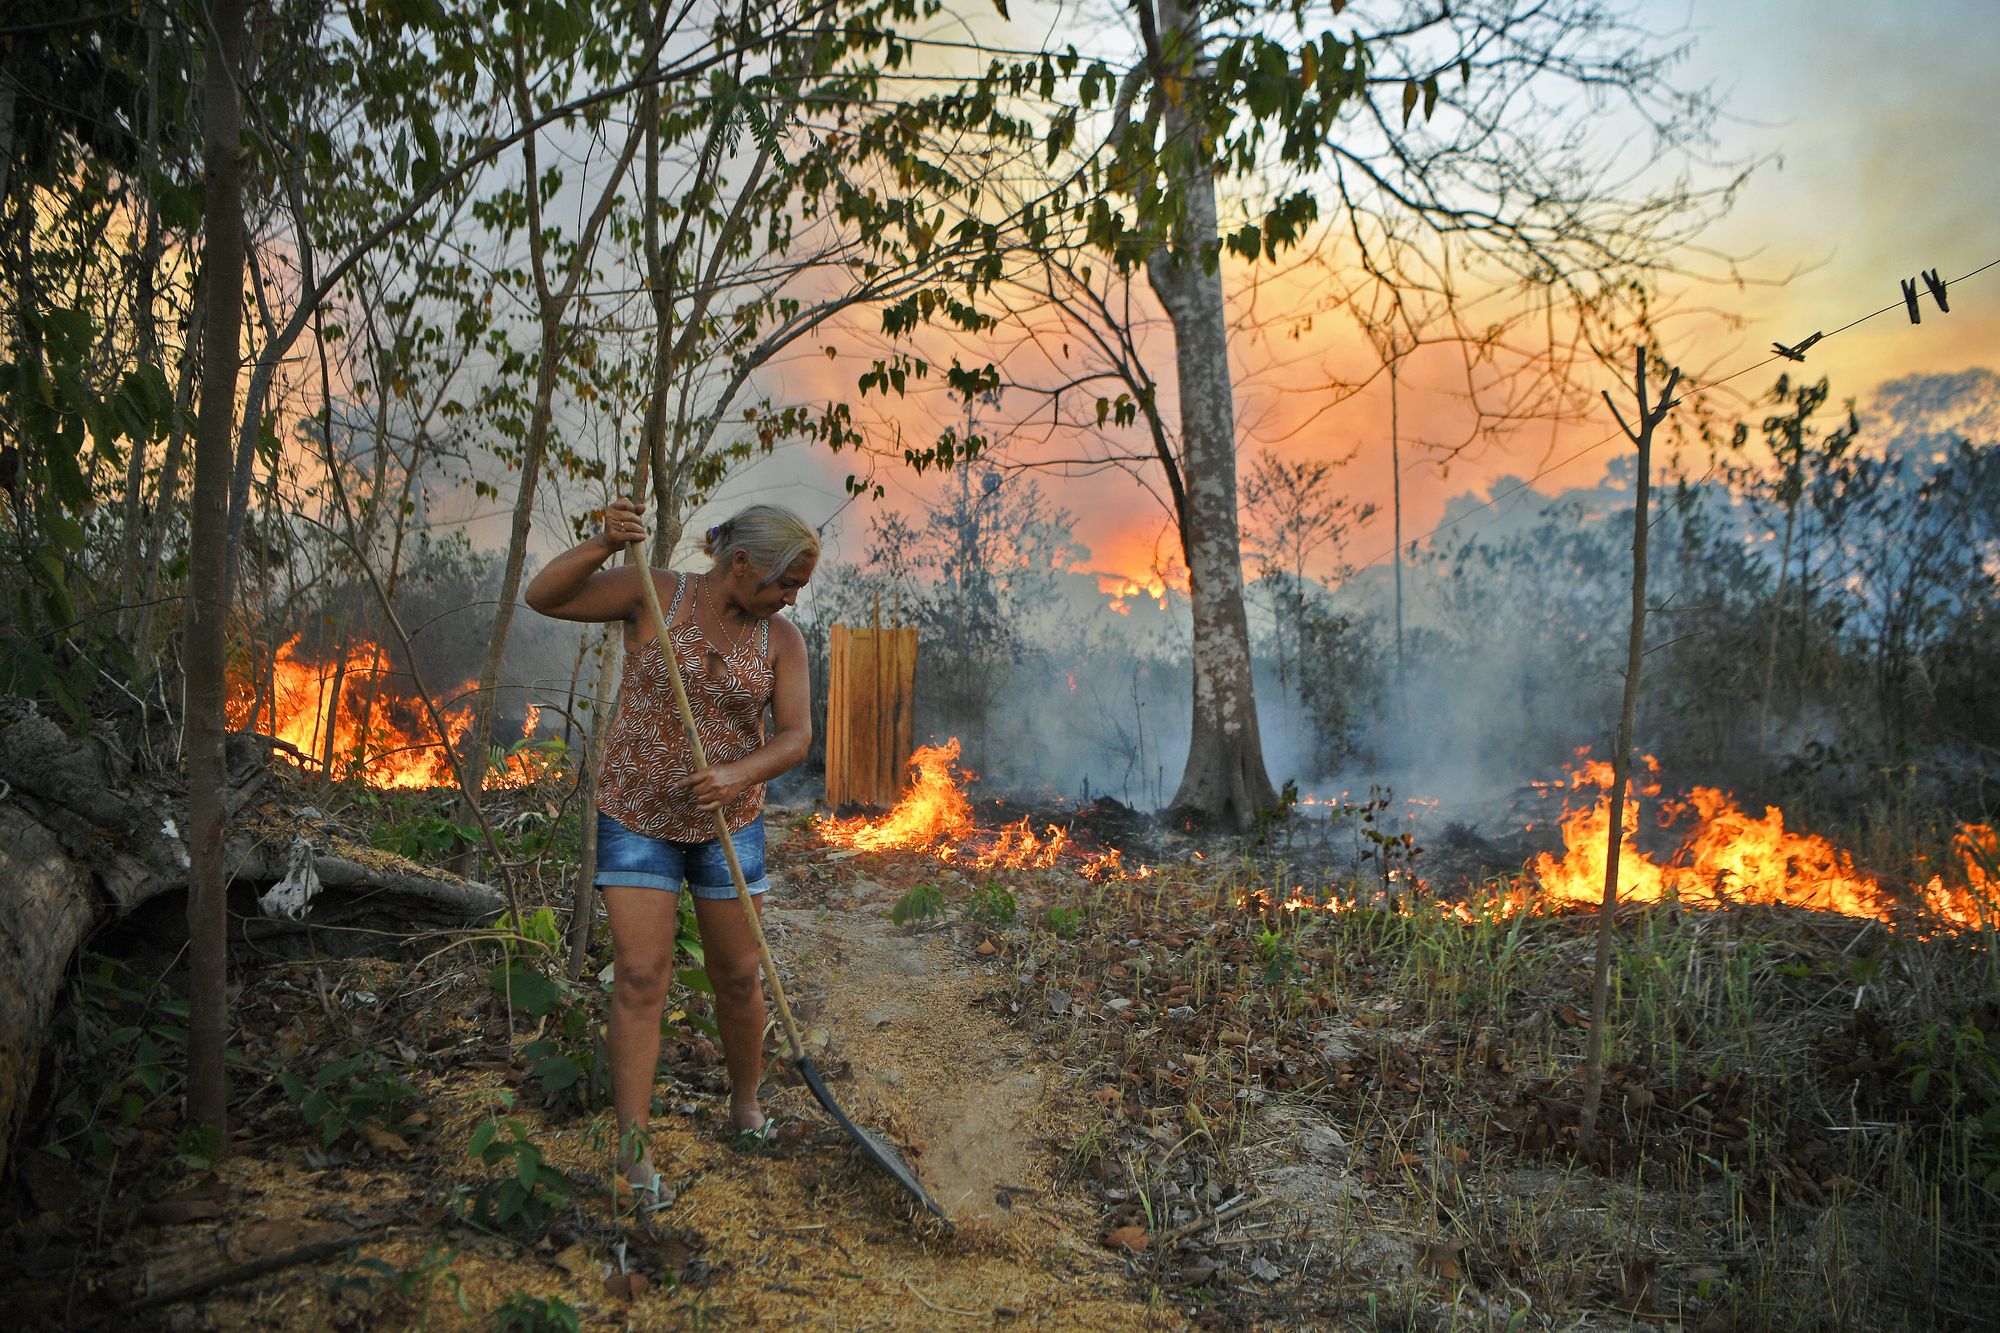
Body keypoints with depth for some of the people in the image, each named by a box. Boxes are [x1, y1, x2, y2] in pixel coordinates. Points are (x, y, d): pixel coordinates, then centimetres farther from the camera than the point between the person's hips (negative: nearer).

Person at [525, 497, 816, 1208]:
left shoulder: (782, 639, -4)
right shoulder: (655, 593, -10)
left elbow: (795, 736, -11)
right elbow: (542, 596, -15)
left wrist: (737, 776, -30)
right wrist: (605, 544, -31)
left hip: (729, 821, 2)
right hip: (636, 814, -2)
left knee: (737, 973, 8)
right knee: (640, 976, -7)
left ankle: (745, 1100, 33)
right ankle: (633, 1153, -2)